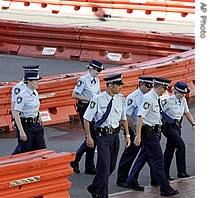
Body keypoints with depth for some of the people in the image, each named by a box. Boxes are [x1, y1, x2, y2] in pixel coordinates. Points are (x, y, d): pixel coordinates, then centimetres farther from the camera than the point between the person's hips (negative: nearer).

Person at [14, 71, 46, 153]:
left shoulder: (35, 93, 8)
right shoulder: (22, 95, -18)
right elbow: (16, 114, -21)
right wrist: (21, 131, -26)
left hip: (36, 124, 8)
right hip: (26, 125, -8)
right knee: (25, 152, 0)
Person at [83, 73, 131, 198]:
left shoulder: (120, 99, 3)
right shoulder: (98, 99, -13)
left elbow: (123, 118, 14)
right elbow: (87, 118, -7)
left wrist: (127, 135, 10)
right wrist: (89, 137, -10)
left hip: (115, 135, 6)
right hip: (102, 135, -6)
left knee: (111, 166, 14)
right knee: (104, 167, -7)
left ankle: (94, 188, 33)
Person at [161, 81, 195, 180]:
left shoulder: (183, 100, 7)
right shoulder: (168, 101, -16)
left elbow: (187, 113, 17)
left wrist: (193, 124, 9)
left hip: (177, 126, 8)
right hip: (169, 126, -8)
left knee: (170, 149, 9)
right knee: (181, 145, -18)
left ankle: (165, 173, 14)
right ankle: (181, 171, -15)